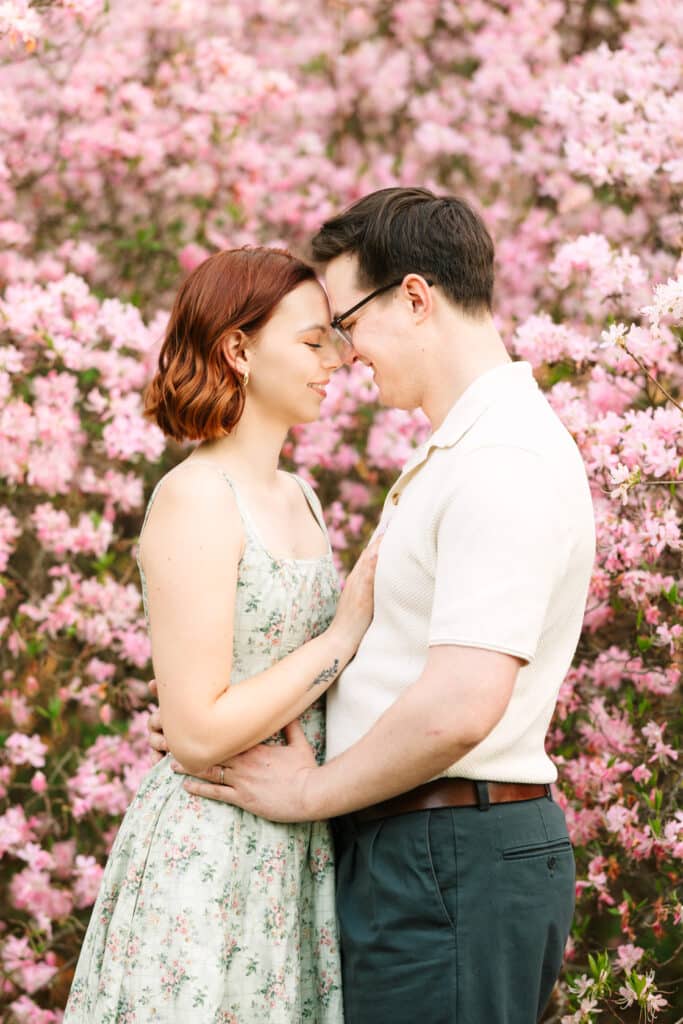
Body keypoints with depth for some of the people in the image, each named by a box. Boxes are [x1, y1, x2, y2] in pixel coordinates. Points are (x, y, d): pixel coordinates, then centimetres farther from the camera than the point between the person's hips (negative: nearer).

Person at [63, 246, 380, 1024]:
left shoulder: (297, 495, 12)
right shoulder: (193, 501, -14)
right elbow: (198, 734, -19)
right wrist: (347, 631, -15)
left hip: (299, 853, 8)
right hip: (208, 859, -8)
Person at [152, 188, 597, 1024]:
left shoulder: (504, 461, -18)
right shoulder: (454, 452, 18)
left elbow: (460, 706, -27)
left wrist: (309, 791, -13)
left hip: (450, 864, -10)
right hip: (407, 853, 10)